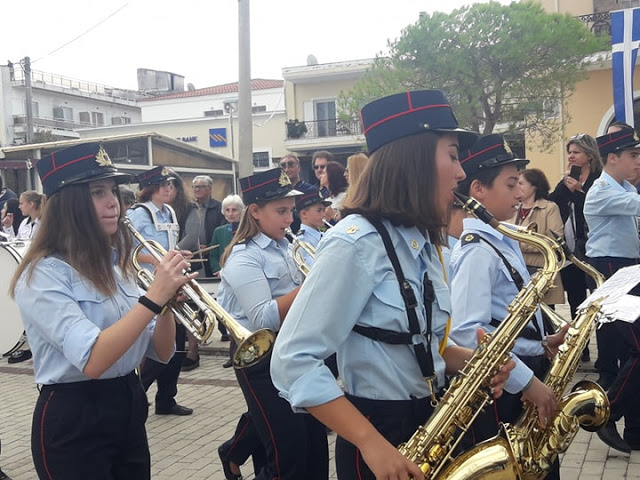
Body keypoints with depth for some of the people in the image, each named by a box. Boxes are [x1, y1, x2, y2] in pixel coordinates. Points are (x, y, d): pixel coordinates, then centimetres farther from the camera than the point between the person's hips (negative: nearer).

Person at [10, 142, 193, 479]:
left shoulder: (116, 265, 7)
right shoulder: (43, 275, -15)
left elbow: (160, 352, 4)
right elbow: (92, 360, -27)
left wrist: (167, 302, -13)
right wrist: (154, 296, -28)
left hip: (130, 409, 7)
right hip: (73, 421, -7)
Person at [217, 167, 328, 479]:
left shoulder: (286, 248, 9)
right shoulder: (243, 257, -14)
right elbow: (265, 319, -26)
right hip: (261, 358, -8)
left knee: (315, 446, 11)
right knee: (289, 455, -5)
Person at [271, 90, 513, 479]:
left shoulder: (423, 243, 6)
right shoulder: (355, 243, -20)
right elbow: (292, 361, -23)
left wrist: (473, 361, -4)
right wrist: (371, 443, -27)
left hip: (433, 424, 8)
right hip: (381, 436, -8)